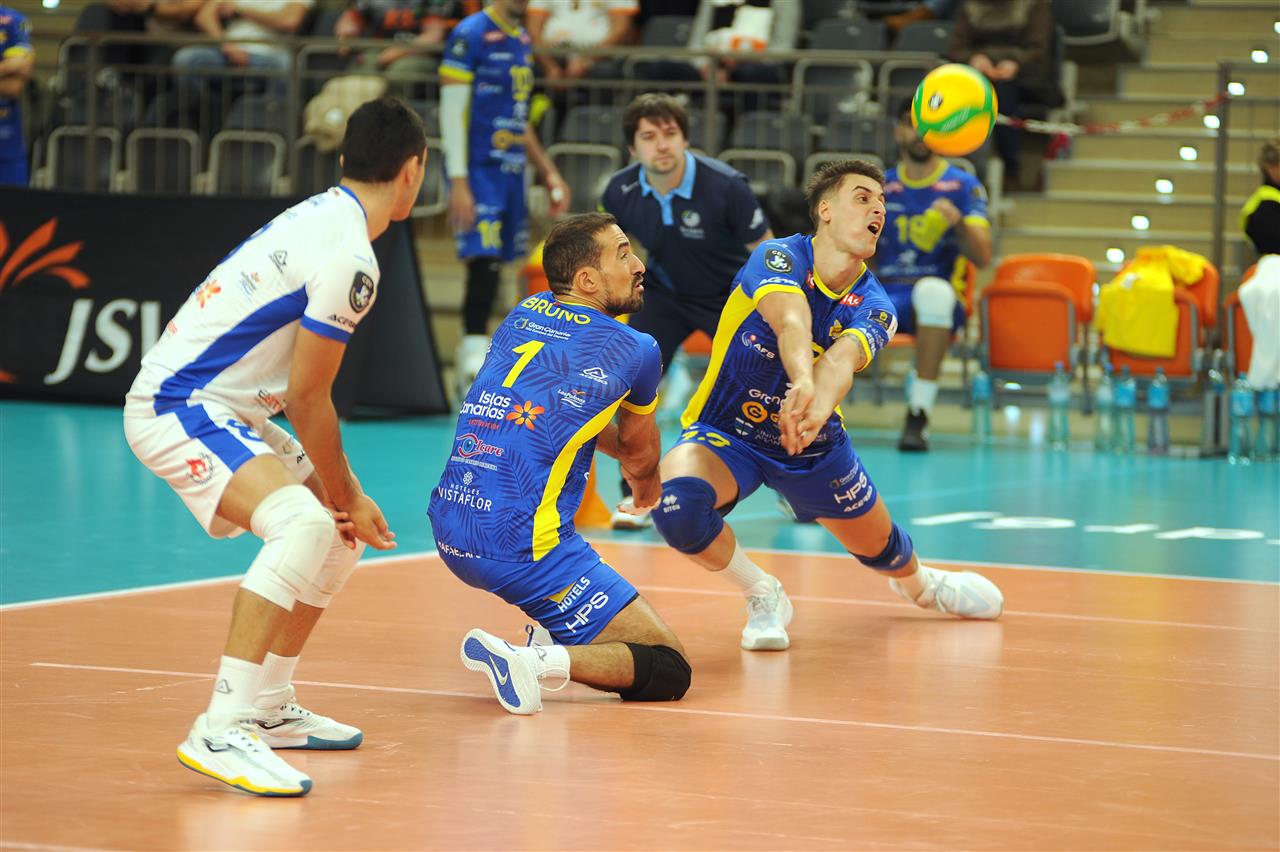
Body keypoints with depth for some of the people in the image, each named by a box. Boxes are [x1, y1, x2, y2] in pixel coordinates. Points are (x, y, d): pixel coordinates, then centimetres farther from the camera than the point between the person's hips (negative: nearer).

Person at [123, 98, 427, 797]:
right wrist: (344, 496, -4)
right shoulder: (349, 255, -18)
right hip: (176, 406, -11)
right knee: (306, 523, -30)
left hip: (222, 408, 11)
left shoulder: (320, 215, 12)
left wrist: (345, 491, 14)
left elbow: (302, 390, 17)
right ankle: (219, 730, -35)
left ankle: (267, 709, 22)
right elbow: (306, 397, -16)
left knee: (342, 529, 17)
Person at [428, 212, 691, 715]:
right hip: (522, 551, -7)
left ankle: (553, 634, 31)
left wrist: (623, 454, 48)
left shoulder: (521, 316, 14)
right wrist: (647, 487, 43)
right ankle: (543, 661, -25)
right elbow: (641, 457, 20)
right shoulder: (637, 352, 0)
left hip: (449, 531, 7)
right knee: (670, 671, -3)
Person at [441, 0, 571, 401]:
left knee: (489, 270, 9)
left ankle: (468, 368, 18)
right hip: (478, 170, -7)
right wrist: (459, 183, -18)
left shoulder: (522, 40, 16)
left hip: (511, 172, 7)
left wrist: (548, 172, 21)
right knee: (484, 267, -15)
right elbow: (452, 112, -12)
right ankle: (475, 371, -15)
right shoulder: (470, 35, -8)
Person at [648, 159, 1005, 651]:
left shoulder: (874, 306, -14)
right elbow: (790, 321, -46)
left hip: (812, 444, 4)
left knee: (882, 549, 18)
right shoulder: (778, 258, -23)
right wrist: (802, 382, -68)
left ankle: (921, 584, 60)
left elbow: (843, 359, -37)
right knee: (677, 507, -36)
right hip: (724, 434, -4)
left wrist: (818, 408, -61)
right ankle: (762, 596, -6)